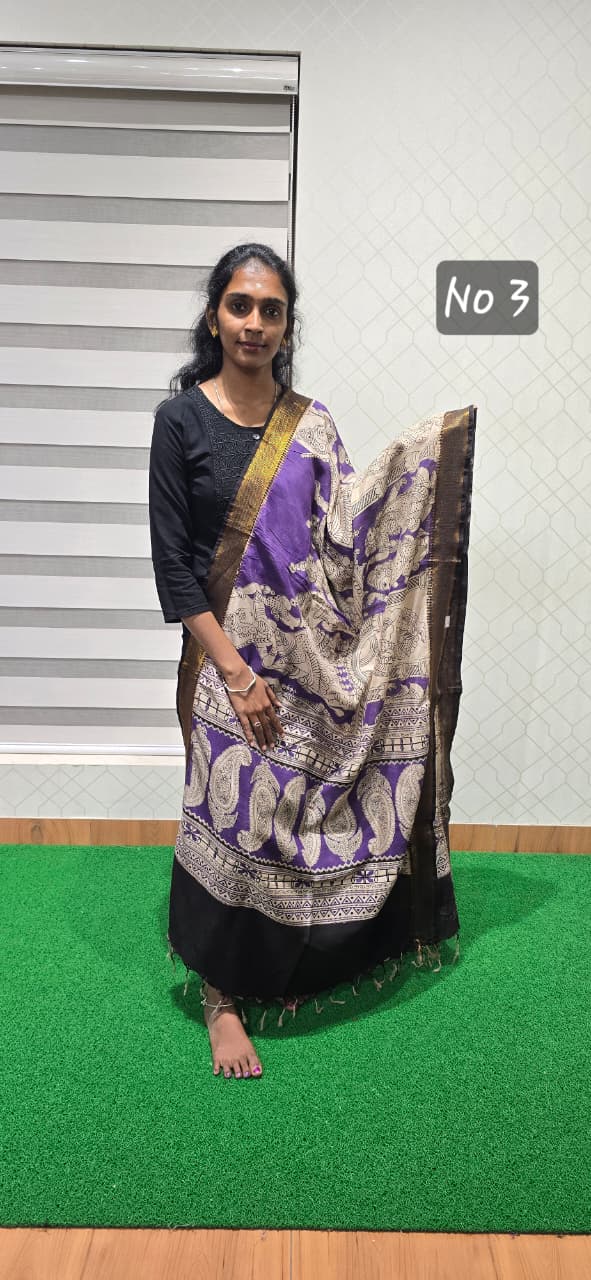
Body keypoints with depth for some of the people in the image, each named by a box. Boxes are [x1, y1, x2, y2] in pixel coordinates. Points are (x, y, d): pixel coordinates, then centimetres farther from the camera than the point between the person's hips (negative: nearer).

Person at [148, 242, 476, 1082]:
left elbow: (352, 530, 6)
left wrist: (429, 454, 1)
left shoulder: (312, 423, 6)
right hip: (229, 652, -3)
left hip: (315, 655, 4)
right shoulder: (182, 418, -5)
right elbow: (171, 561, -9)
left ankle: (295, 967, 32)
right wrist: (233, 668, -15)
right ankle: (222, 996, 16)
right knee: (232, 814, -2)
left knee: (311, 808, 11)